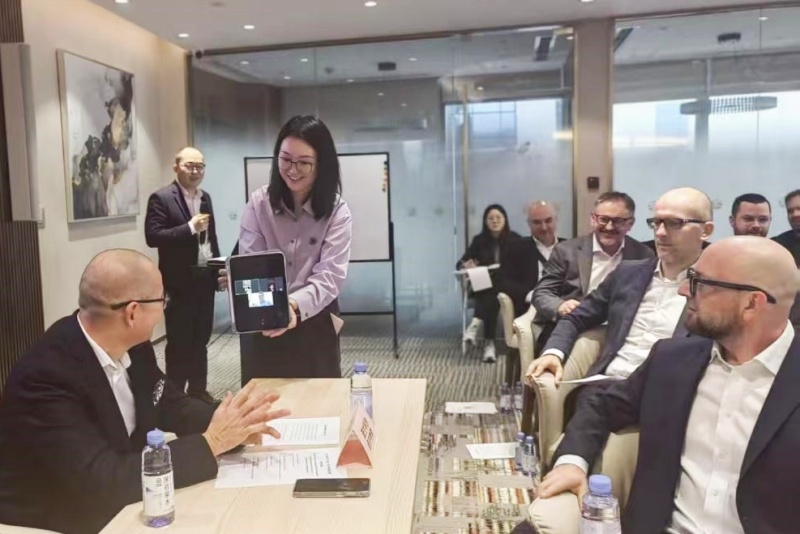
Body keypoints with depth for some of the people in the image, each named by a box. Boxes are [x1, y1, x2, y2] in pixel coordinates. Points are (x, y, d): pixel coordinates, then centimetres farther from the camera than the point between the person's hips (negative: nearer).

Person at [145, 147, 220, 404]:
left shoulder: (205, 197, 12)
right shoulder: (161, 198, -9)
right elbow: (152, 237, -17)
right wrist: (190, 227, -23)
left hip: (205, 278, 6)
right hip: (179, 281, -6)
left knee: (201, 339, 14)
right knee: (179, 341, 2)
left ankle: (198, 390, 26)